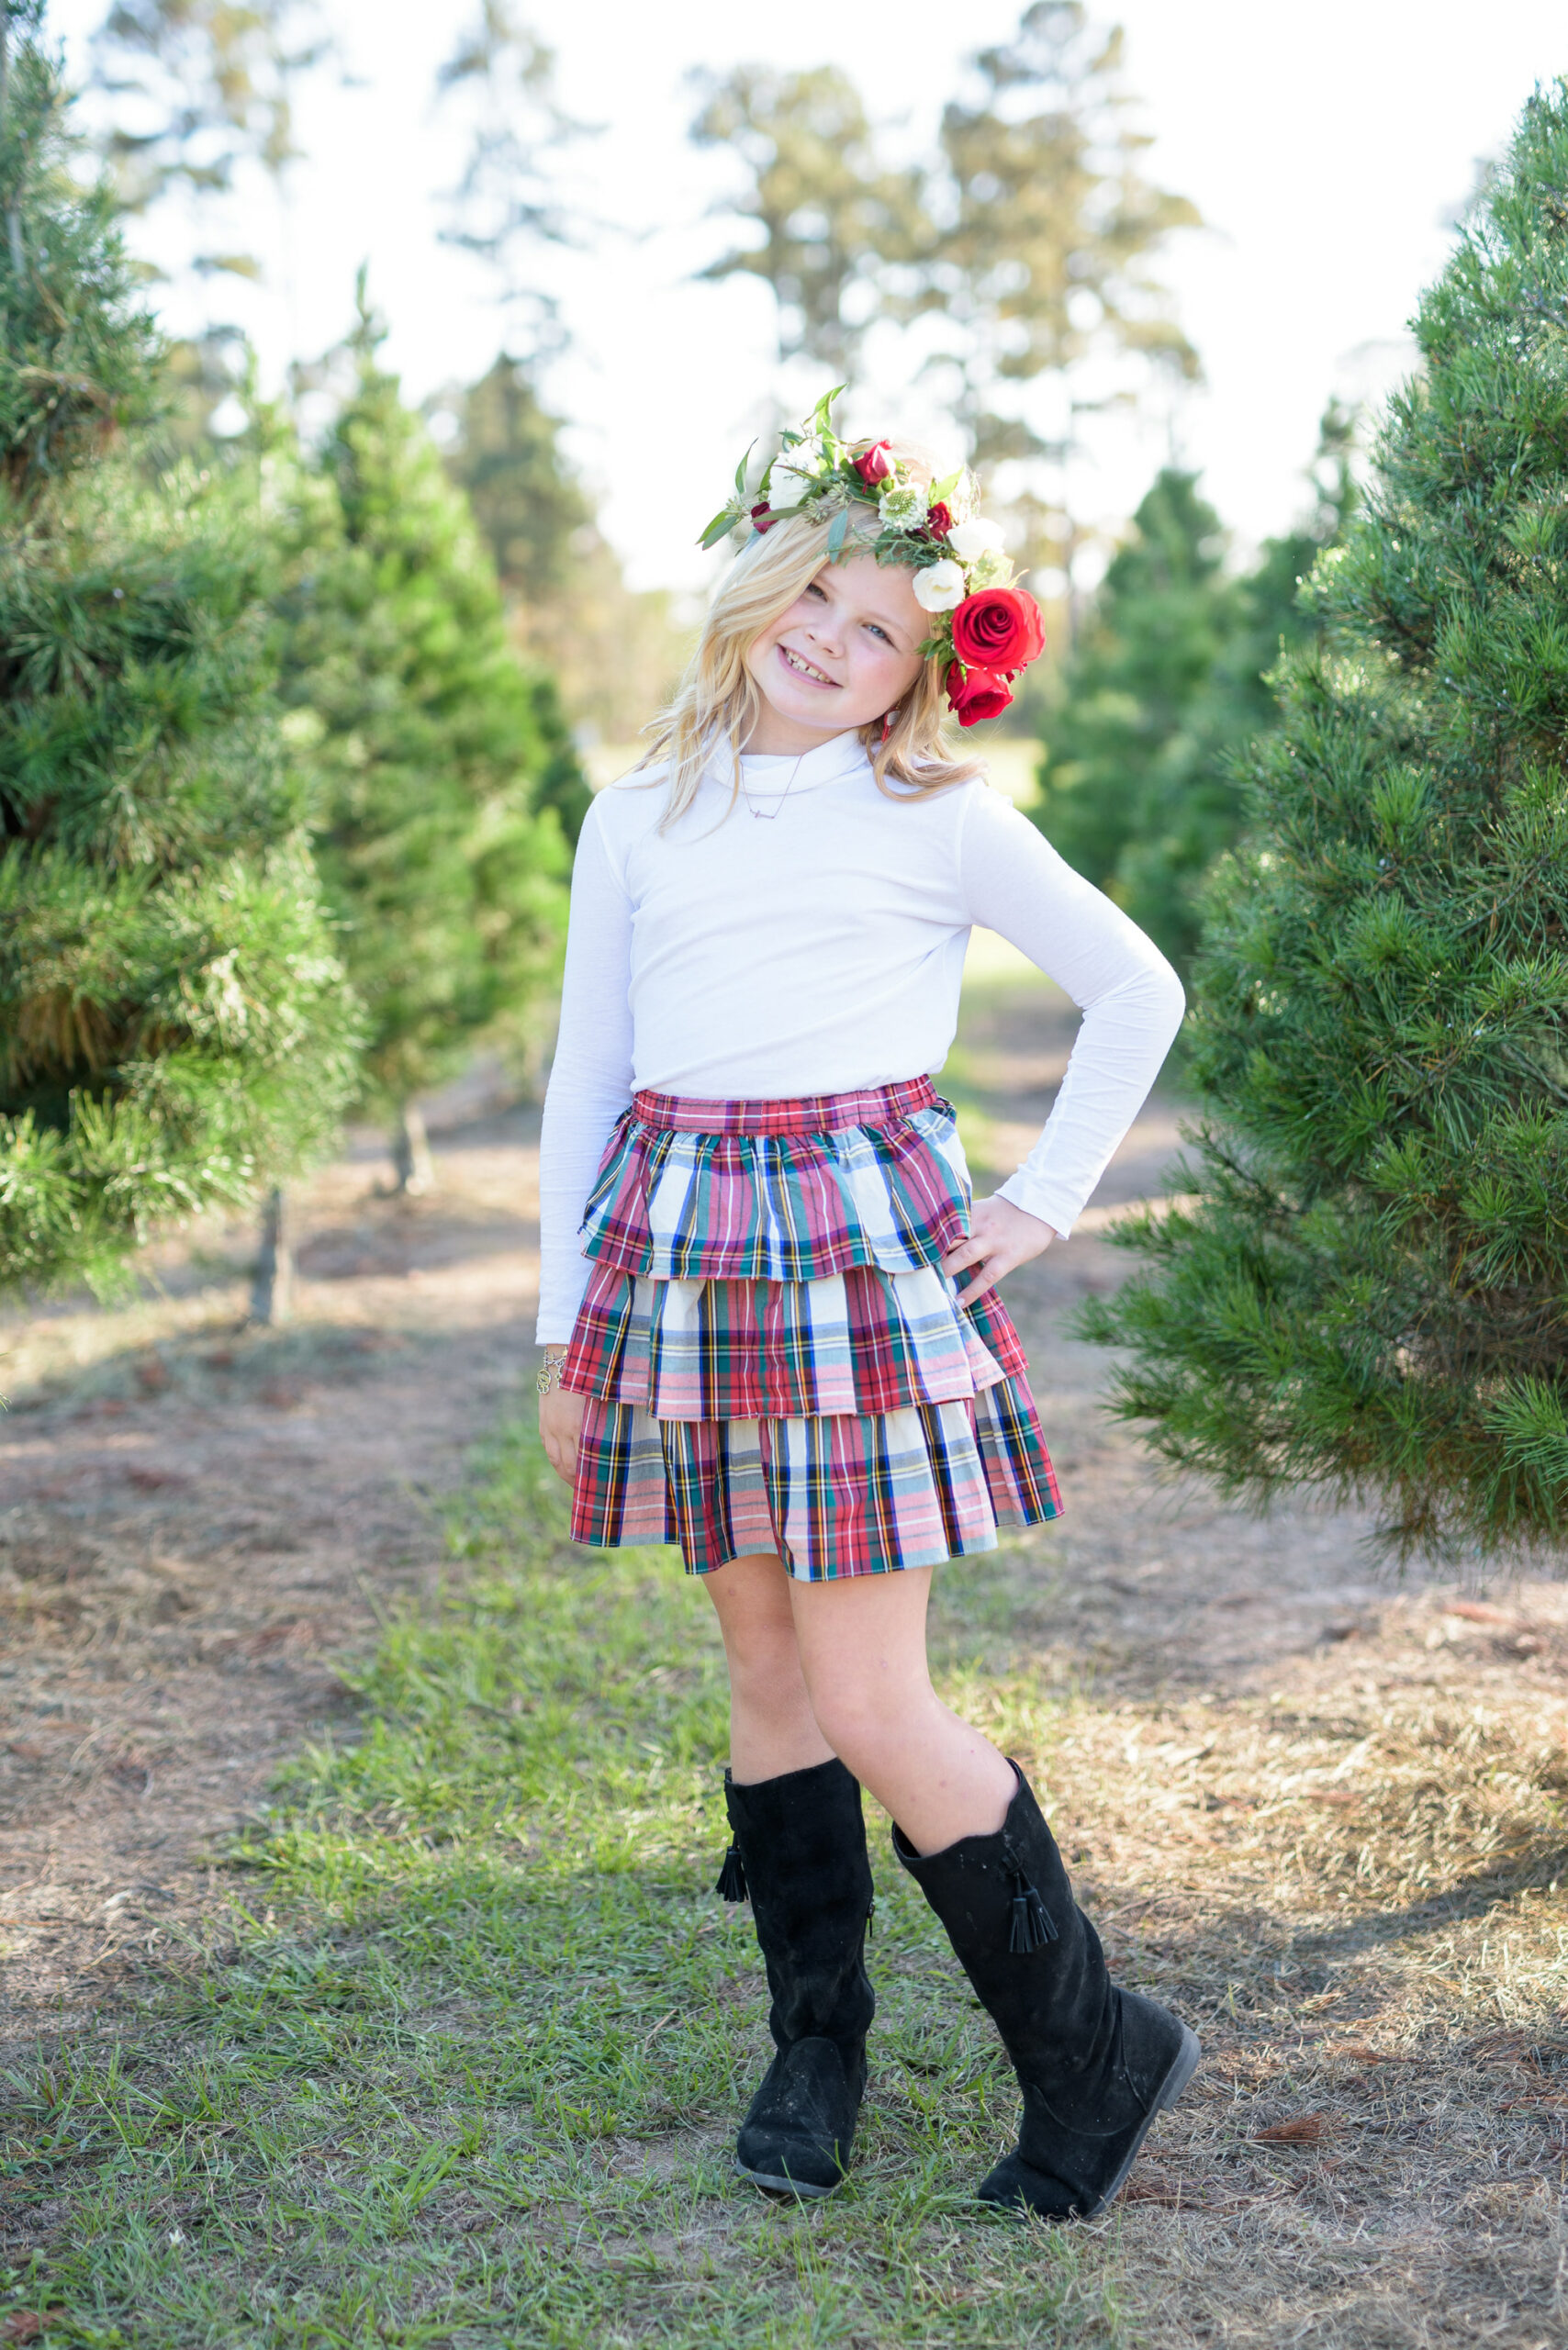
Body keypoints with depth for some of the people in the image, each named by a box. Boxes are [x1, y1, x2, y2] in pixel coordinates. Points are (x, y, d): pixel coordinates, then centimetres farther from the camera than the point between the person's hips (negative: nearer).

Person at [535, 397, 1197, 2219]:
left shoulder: (942, 822, 0)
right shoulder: (637, 824, 10)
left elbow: (1138, 991, 7)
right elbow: (585, 1079, 12)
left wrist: (1042, 1204, 1)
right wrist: (564, 1333, 9)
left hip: (862, 1253, -4)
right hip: (679, 1251, 4)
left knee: (871, 1708, -7)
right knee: (764, 1662, 12)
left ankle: (1096, 2054, 11)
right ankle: (816, 2042, 29)